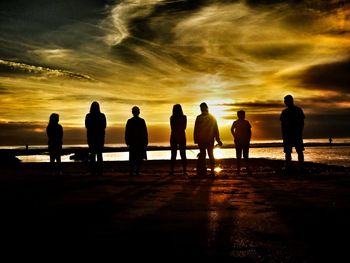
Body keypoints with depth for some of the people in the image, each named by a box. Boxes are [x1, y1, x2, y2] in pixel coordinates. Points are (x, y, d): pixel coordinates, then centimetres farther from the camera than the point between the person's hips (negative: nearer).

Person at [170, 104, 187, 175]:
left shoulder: (172, 118, -5)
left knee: (173, 154, 6)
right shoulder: (184, 117, -4)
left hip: (173, 137, 0)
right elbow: (184, 127, 2)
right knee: (183, 154, 6)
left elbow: (172, 128, 1)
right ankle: (184, 170, 1)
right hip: (182, 137, 0)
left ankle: (172, 170, 3)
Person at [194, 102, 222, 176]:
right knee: (211, 155, 9)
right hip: (210, 140, 2)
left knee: (202, 155, 6)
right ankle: (212, 172, 4)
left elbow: (196, 130, -8)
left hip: (201, 140, -2)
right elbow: (216, 130, 3)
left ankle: (202, 172, 2)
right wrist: (218, 140, 7)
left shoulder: (199, 118, -8)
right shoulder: (212, 118, 1)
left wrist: (195, 139, 1)